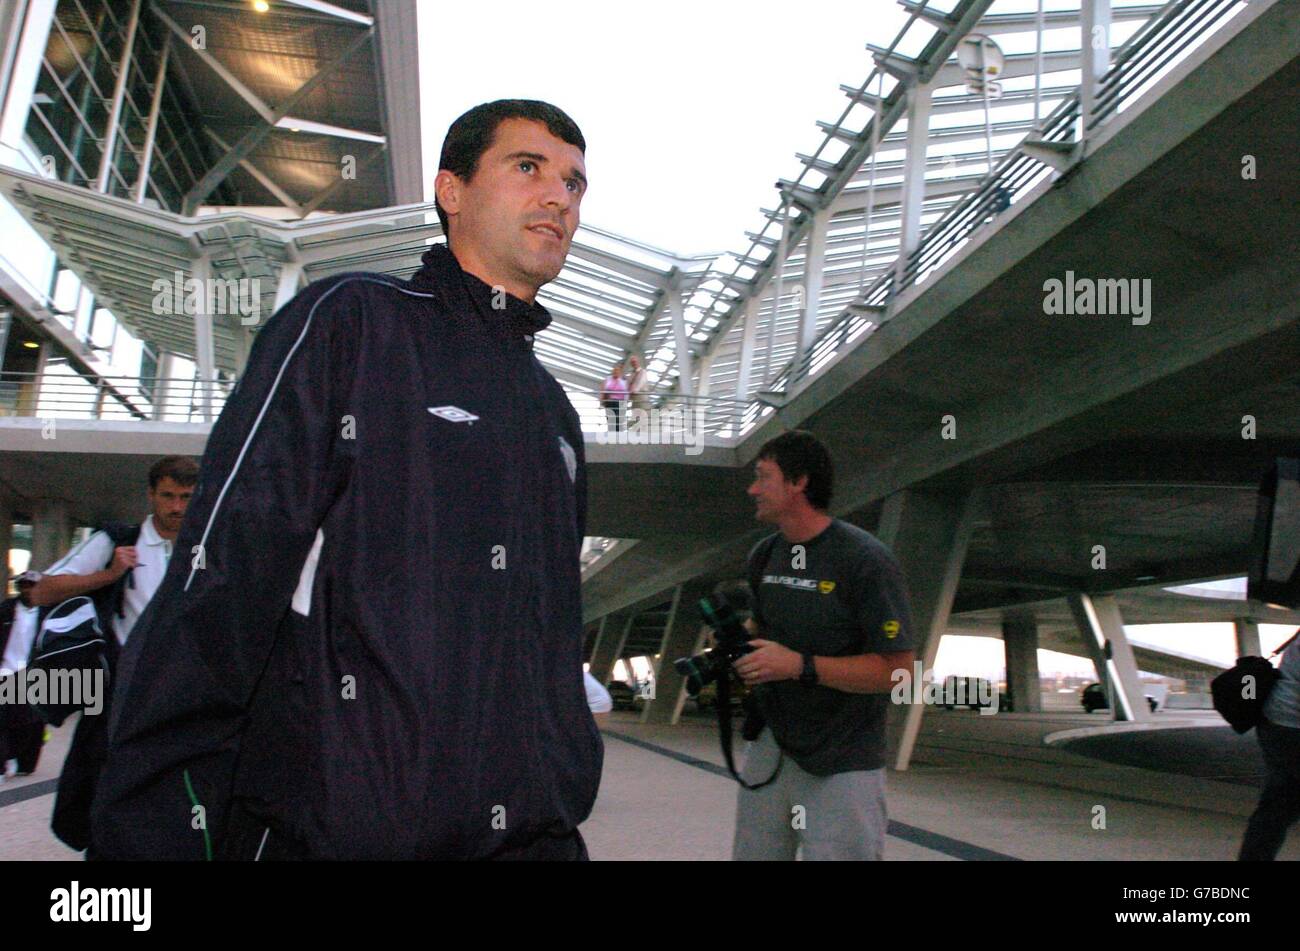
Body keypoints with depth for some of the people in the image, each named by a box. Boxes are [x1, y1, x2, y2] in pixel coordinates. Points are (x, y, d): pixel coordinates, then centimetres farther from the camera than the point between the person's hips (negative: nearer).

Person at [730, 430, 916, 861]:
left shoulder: (866, 559, -15)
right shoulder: (763, 555, 7)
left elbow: (899, 668, -17)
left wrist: (801, 666, -23)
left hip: (841, 764, -6)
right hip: (770, 743, 6)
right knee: (751, 852, 11)